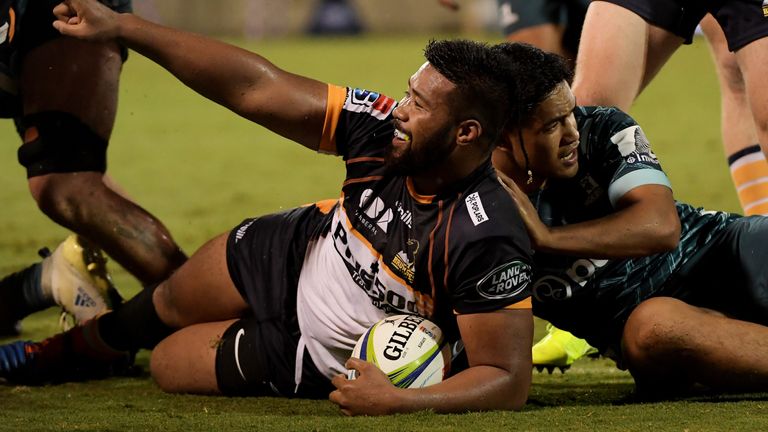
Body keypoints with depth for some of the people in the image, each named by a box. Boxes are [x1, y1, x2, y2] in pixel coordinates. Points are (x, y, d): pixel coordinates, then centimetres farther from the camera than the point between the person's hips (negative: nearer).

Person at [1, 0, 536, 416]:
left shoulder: (489, 243, -41)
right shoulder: (384, 126, -26)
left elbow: (510, 380, -37)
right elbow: (254, 86, -22)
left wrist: (399, 402, -51)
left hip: (317, 364, -4)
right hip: (295, 252, 4)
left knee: (167, 364, 11)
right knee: (168, 305, 27)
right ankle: (65, 350, 59)